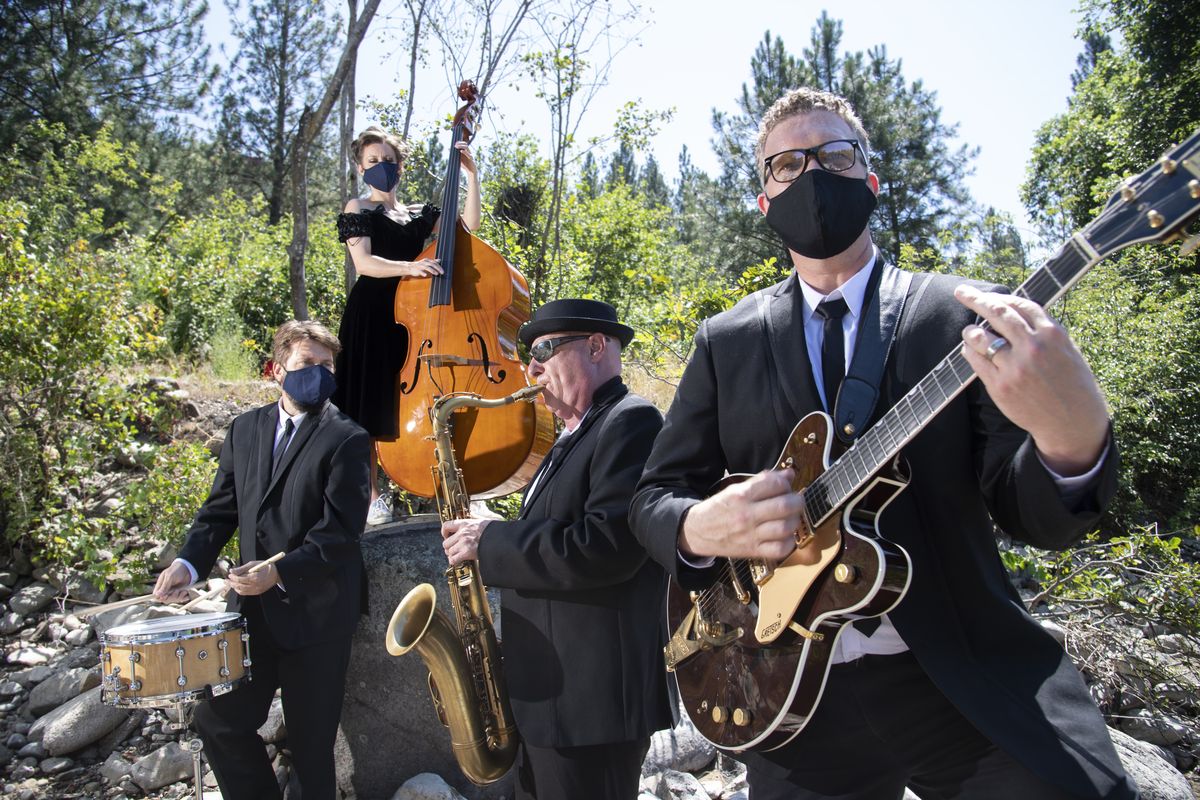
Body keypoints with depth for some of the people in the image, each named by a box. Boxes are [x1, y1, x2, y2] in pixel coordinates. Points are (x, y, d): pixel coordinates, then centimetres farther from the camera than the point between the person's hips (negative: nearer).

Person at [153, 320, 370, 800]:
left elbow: (341, 530, -16)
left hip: (315, 612, -5)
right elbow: (221, 509, 9)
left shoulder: (347, 439, -10)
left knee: (310, 742, 8)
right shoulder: (245, 429, 8)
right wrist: (190, 563, -6)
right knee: (219, 722, 14)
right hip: (253, 610, 6)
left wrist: (280, 573, -24)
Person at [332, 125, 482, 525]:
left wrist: (472, 174, 0)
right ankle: (373, 498, -1)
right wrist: (408, 267, -27)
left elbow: (469, 223, 4)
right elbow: (364, 262, -11)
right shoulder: (359, 209, 6)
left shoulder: (420, 214, 20)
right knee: (371, 409, -6)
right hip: (372, 315, -4)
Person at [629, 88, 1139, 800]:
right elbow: (654, 496, 5)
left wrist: (1074, 438, -28)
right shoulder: (725, 342, 4)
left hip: (970, 687, -1)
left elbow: (1036, 518, -6)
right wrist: (701, 527, -18)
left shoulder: (965, 314, -1)